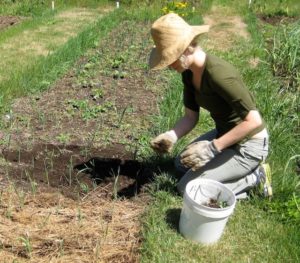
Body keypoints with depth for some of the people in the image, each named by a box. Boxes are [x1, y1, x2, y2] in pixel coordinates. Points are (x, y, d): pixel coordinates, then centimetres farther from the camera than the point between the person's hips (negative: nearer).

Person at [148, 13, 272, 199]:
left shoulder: (218, 74, -32)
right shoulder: (188, 73, -5)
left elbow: (254, 121, -31)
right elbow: (191, 117, 1)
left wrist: (213, 147, -29)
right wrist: (171, 136, -18)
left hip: (248, 146, -9)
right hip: (226, 134, 9)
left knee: (187, 187, -7)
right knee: (182, 164, 22)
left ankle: (254, 178, 3)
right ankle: (244, 172, 16)